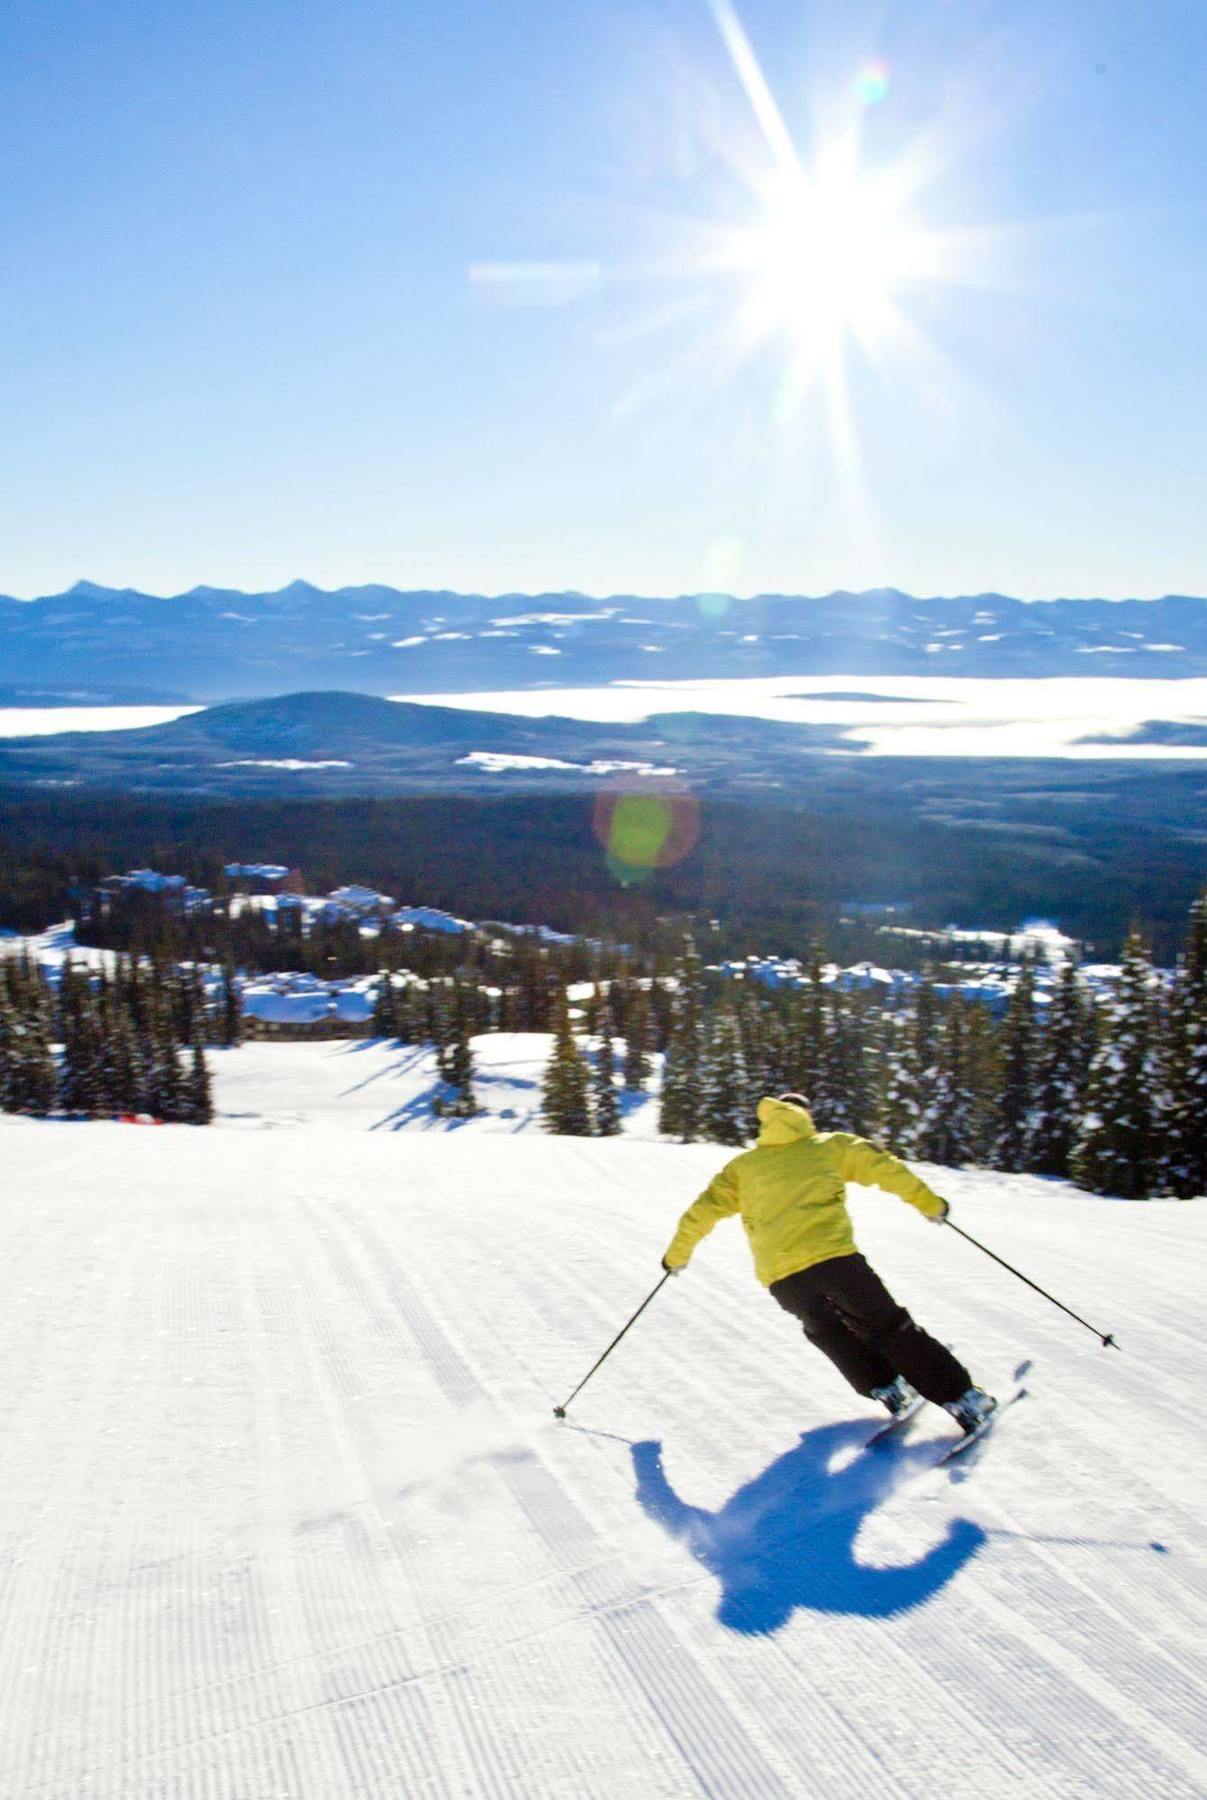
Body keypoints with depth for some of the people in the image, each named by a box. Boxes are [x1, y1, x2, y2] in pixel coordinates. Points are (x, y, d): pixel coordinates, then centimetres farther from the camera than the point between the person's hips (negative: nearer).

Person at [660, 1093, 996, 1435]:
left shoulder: (744, 1165, 22)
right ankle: (963, 1397, 8)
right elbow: (883, 1167, 14)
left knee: (825, 1329, 29)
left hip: (779, 1275, 2)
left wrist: (676, 1255, 31)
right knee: (887, 1326, 10)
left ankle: (885, 1388, 19)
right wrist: (930, 1203, 24)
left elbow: (705, 1209, 19)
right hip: (832, 1256, -2)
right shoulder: (830, 1144, 18)